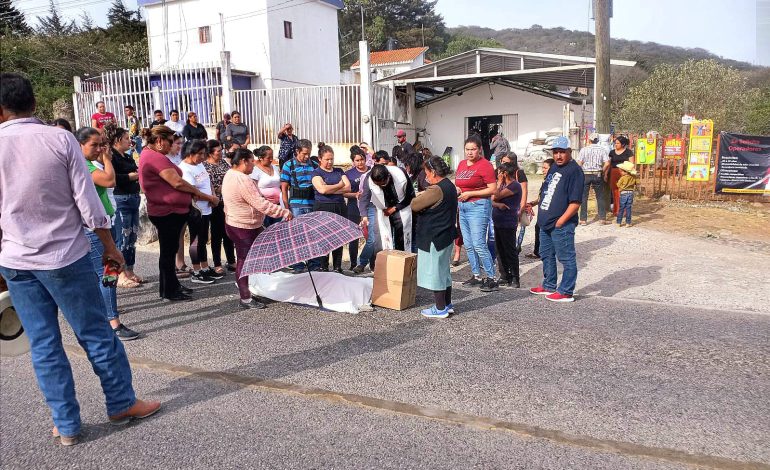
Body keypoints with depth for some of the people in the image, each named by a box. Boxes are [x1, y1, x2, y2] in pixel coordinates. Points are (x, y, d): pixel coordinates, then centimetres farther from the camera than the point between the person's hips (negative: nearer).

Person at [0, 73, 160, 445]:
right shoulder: (60, 139, -9)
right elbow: (88, 202, -9)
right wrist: (109, 247, 2)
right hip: (66, 256, -2)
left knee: (43, 345, 11)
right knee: (96, 334, 10)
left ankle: (66, 425, 21)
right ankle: (122, 404, 24)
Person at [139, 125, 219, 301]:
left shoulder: (149, 155, 16)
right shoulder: (156, 157, -19)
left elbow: (169, 183, 15)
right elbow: (177, 182, -23)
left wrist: (193, 193, 2)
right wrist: (201, 194, -11)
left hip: (171, 210, 11)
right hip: (168, 212, -11)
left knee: (170, 249, 17)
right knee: (168, 250, -1)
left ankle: (172, 285, 28)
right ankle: (168, 291, 10)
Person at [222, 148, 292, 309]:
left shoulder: (230, 174, 9)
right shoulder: (243, 180, -24)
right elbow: (261, 204, -27)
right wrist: (284, 212, -24)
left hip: (234, 223, 10)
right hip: (244, 228, -10)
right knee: (245, 260, -2)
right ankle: (246, 299, 7)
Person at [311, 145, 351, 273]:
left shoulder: (339, 171, 16)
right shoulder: (316, 172, 1)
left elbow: (348, 187, 2)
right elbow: (322, 189, -16)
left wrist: (330, 189, -8)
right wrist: (340, 185, -2)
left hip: (340, 207, 4)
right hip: (323, 208, -4)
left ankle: (337, 267, 11)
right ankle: (323, 267, 6)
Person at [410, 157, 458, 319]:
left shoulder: (436, 190, -22)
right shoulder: (450, 186, 9)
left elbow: (414, 205, -20)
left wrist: (419, 196, 0)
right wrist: (425, 196, 2)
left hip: (434, 238, -10)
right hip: (446, 236, 10)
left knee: (434, 272, 1)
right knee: (444, 270, 19)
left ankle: (440, 309, 9)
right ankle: (447, 304, 28)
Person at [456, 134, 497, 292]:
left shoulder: (485, 165, -10)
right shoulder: (462, 164, 13)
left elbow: (492, 189, -14)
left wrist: (469, 193, -17)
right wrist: (457, 190, 0)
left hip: (478, 206, -8)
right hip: (463, 207, 8)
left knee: (479, 244, -12)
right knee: (468, 245, 11)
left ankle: (491, 278, -3)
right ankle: (476, 276, 21)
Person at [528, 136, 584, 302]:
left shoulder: (574, 170, -13)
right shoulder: (554, 167, 14)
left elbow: (575, 202, -19)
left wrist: (560, 221, -19)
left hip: (561, 225, -10)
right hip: (546, 223, 10)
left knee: (566, 259, 0)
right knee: (546, 255, 19)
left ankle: (566, 292, 8)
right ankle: (549, 286, 33)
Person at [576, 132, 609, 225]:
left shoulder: (584, 149, -4)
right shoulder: (602, 150, 0)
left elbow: (579, 163, -10)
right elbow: (607, 163, -8)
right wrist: (602, 172, 7)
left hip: (585, 175, -1)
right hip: (597, 175, 1)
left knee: (583, 197, 5)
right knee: (600, 197, 10)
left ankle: (583, 219, 4)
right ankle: (603, 218, 10)